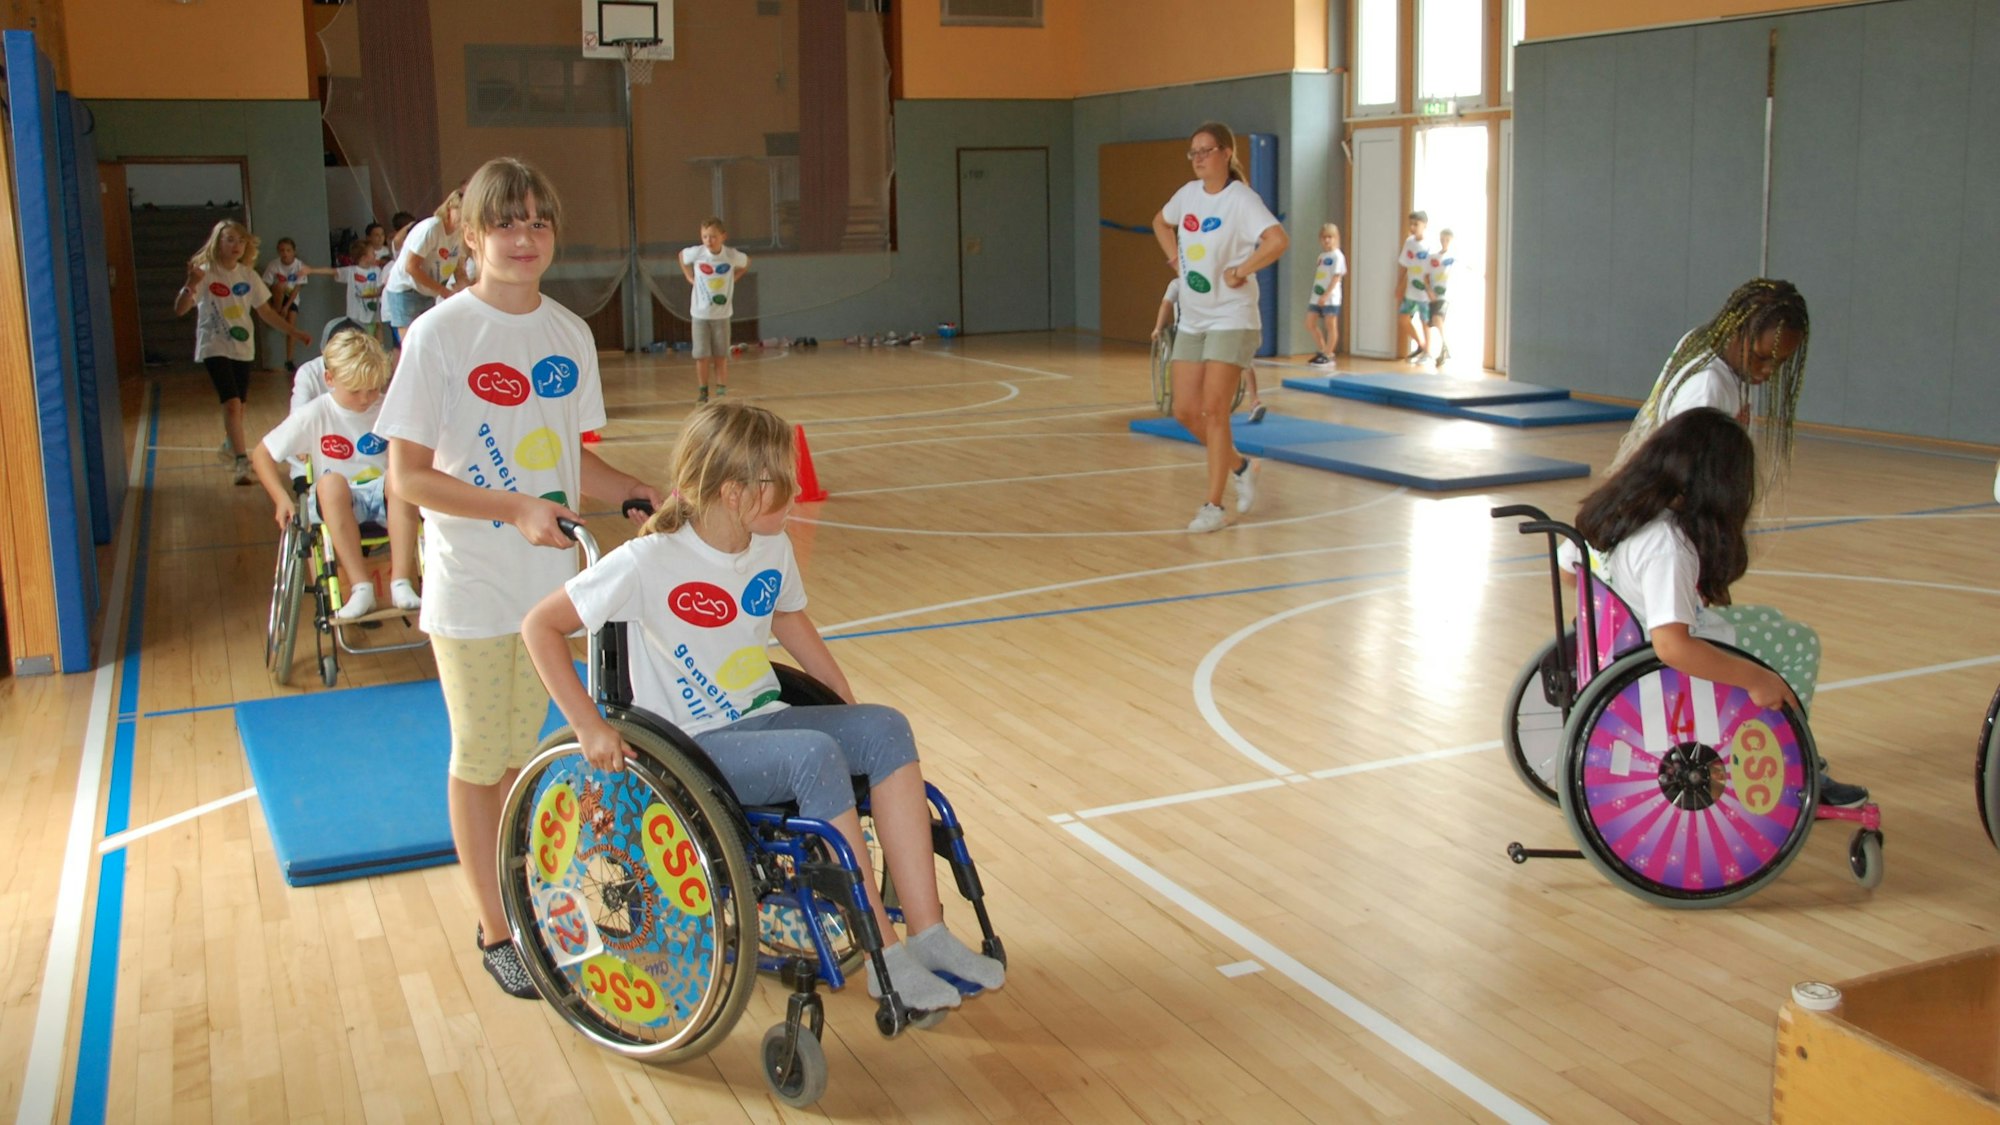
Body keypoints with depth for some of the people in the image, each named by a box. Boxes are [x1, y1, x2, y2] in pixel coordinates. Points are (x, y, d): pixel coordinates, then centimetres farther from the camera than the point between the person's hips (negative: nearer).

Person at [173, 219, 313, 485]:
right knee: (231, 403, -17)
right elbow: (180, 310, -19)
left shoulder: (247, 274, 4)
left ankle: (230, 446, 39)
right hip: (215, 347, -5)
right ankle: (242, 462, -17)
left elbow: (265, 311, 11)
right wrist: (190, 285, -37)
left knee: (238, 403, 14)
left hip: (243, 347, 5)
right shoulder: (206, 273, -10)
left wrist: (294, 332, 6)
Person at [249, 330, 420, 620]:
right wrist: (282, 498, -11)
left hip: (383, 499, 1)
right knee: (331, 482, -36)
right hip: (336, 504, -1)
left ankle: (401, 582, -38)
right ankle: (360, 587, -39)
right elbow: (261, 454, 2)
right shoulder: (314, 415, -2)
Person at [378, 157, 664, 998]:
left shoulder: (570, 334, 4)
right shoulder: (439, 335, -12)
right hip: (472, 588, -5)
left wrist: (644, 494, -3)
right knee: (478, 760, 7)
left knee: (524, 754, 17)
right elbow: (407, 476, -13)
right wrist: (515, 508, -25)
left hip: (551, 579, 5)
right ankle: (496, 932, 20)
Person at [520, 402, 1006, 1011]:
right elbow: (540, 626, -14)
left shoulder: (771, 548, 3)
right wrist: (589, 727, -20)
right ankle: (884, 956, -23)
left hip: (762, 721, 7)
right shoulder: (650, 561, -17)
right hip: (690, 750, -7)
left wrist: (850, 704, 17)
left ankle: (926, 932, -17)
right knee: (813, 754, -32)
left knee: (886, 727, -17)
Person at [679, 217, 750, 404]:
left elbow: (747, 262, 11)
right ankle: (703, 393, 13)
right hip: (700, 313, 0)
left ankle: (722, 393, 13)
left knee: (721, 356, 5)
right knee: (702, 356, 1)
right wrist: (690, 277, 3)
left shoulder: (732, 255, -11)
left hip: (722, 314, 0)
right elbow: (681, 256, 11)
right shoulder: (696, 253, -12)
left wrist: (734, 278, 1)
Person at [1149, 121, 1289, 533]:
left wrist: (1240, 272, -22)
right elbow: (1160, 222, 28)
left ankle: (1213, 505, -1)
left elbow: (1278, 240, -30)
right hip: (1191, 319, 7)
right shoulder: (1189, 193, 7)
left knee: (1213, 409, -10)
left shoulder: (1241, 199, -14)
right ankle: (1240, 466, 28)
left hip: (1231, 320, -7)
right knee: (1185, 411, 6)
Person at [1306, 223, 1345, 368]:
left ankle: (1328, 356, 3)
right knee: (1310, 324, 6)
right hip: (1317, 296, 8)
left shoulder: (1337, 256, -7)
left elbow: (1336, 277, -14)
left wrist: (1325, 295, -21)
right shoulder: (1321, 255, 16)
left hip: (1330, 297, -8)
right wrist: (1313, 295, 16)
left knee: (1330, 326, -2)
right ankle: (1322, 351, 17)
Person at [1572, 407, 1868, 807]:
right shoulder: (1666, 545, -32)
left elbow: (1569, 569, 8)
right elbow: (1673, 647, -40)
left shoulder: (1611, 505, -7)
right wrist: (1754, 678, -30)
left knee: (1769, 620, 24)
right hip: (1674, 680, -9)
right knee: (1800, 642, 7)